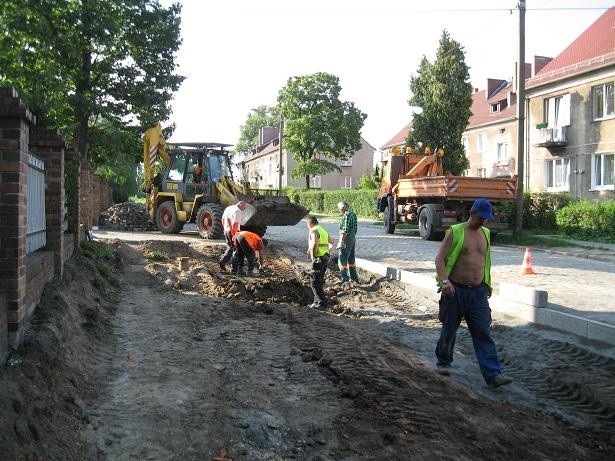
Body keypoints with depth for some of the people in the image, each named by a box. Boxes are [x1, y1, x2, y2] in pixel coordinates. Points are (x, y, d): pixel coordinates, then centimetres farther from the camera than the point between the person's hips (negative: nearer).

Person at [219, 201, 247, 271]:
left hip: (226, 231, 8)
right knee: (236, 249, 5)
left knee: (230, 247, 19)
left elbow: (223, 220, 18)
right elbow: (235, 224, -23)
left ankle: (222, 261, 8)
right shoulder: (238, 211, -16)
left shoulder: (227, 208, 11)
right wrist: (235, 234, -17)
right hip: (233, 232, -8)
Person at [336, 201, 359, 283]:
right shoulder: (353, 214, 12)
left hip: (347, 239, -10)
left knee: (342, 260, -4)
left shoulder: (346, 215, -17)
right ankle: (354, 277, 24)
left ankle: (344, 279, -3)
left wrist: (340, 242, -22)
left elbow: (345, 230, -22)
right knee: (351, 259, 17)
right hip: (353, 238, 10)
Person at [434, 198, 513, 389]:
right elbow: (440, 257, -11)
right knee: (449, 330, 10)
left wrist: (488, 283, 25)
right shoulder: (455, 232, -6)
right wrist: (444, 280, -24)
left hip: (479, 292, 4)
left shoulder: (485, 233, 12)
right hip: (456, 290, -4)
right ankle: (443, 362, 32)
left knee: (484, 334, -2)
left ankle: (493, 375, -5)